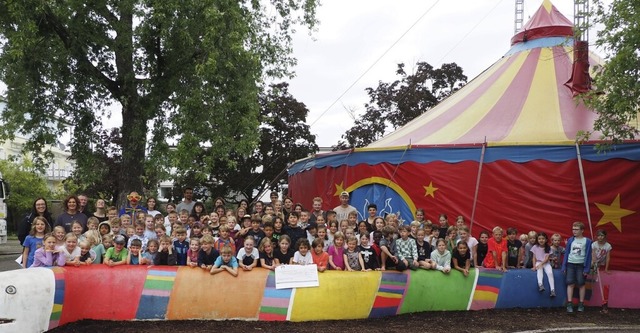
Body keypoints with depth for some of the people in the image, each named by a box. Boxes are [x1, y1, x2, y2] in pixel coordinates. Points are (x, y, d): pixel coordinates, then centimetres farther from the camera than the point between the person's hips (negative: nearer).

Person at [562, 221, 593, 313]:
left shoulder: (587, 241, 0)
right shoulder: (570, 240, 8)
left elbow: (588, 255, 0)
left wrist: (586, 269, -5)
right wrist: (564, 267, 7)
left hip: (581, 265, -2)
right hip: (570, 264, 2)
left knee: (581, 284, 4)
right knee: (570, 283, -2)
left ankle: (581, 304, 15)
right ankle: (569, 304, 0)